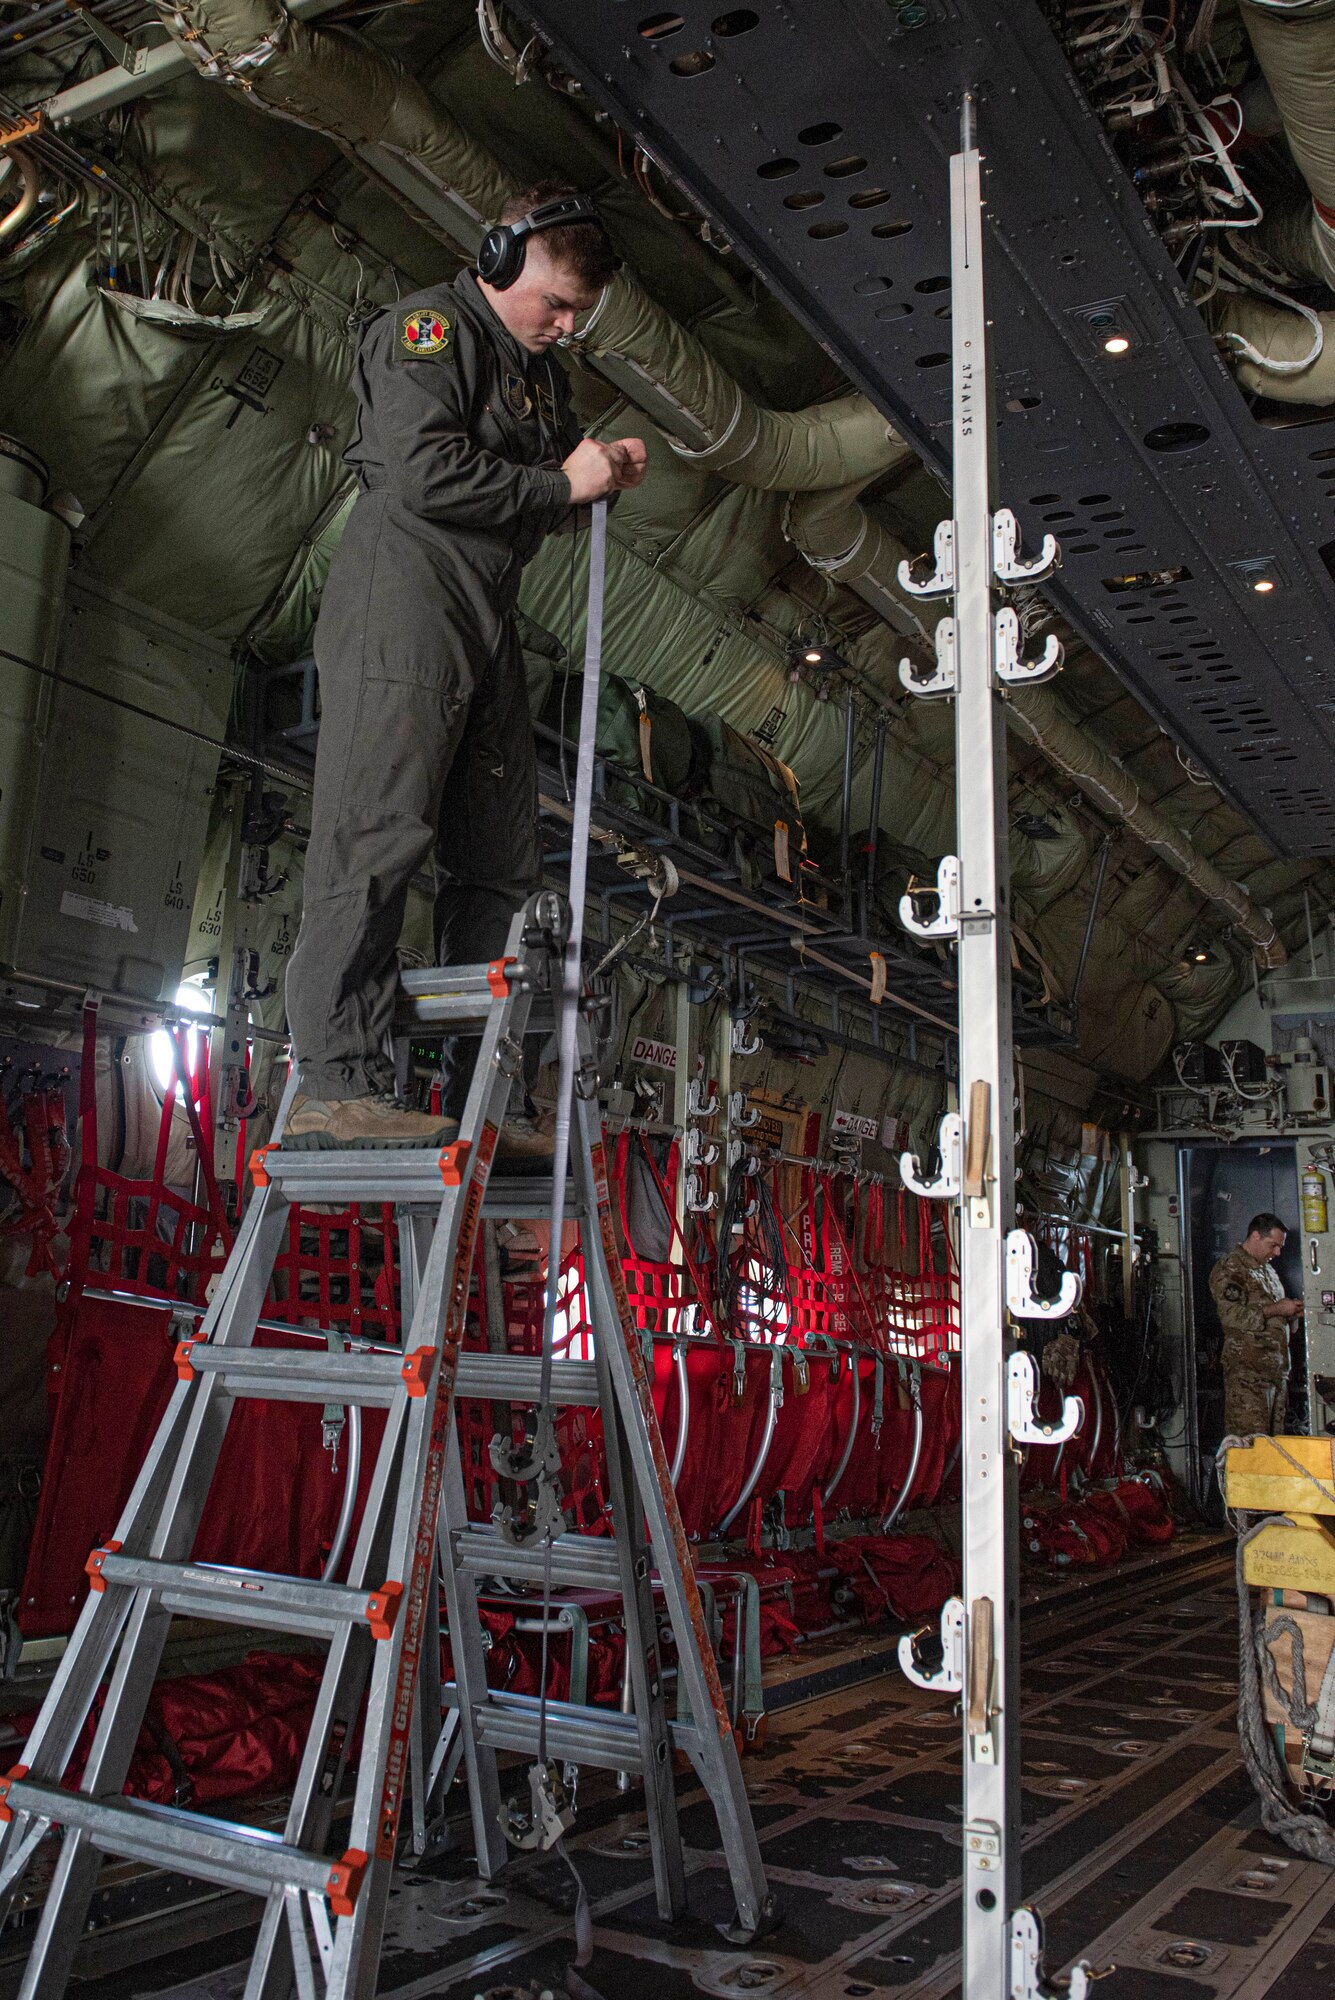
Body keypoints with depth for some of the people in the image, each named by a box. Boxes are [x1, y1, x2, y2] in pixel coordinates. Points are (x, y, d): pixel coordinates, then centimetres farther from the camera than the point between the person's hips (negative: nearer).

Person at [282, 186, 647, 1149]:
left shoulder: (541, 370, 26)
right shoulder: (429, 325, -1)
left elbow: (543, 503, 29)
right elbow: (426, 472, -16)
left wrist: (603, 467, 8)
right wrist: (562, 485, -8)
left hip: (490, 618, 9)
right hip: (404, 591, -9)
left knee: (503, 861, 3)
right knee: (379, 834, -16)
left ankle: (475, 1098, 6)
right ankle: (339, 1085, -16)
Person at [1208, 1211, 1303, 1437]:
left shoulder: (1267, 1268, 23)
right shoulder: (1229, 1269, -7)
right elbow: (1232, 1316, -19)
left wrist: (1291, 1310, 11)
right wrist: (1276, 1309, -15)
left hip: (1276, 1367, 9)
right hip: (1248, 1370, -9)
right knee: (1250, 1439, -11)